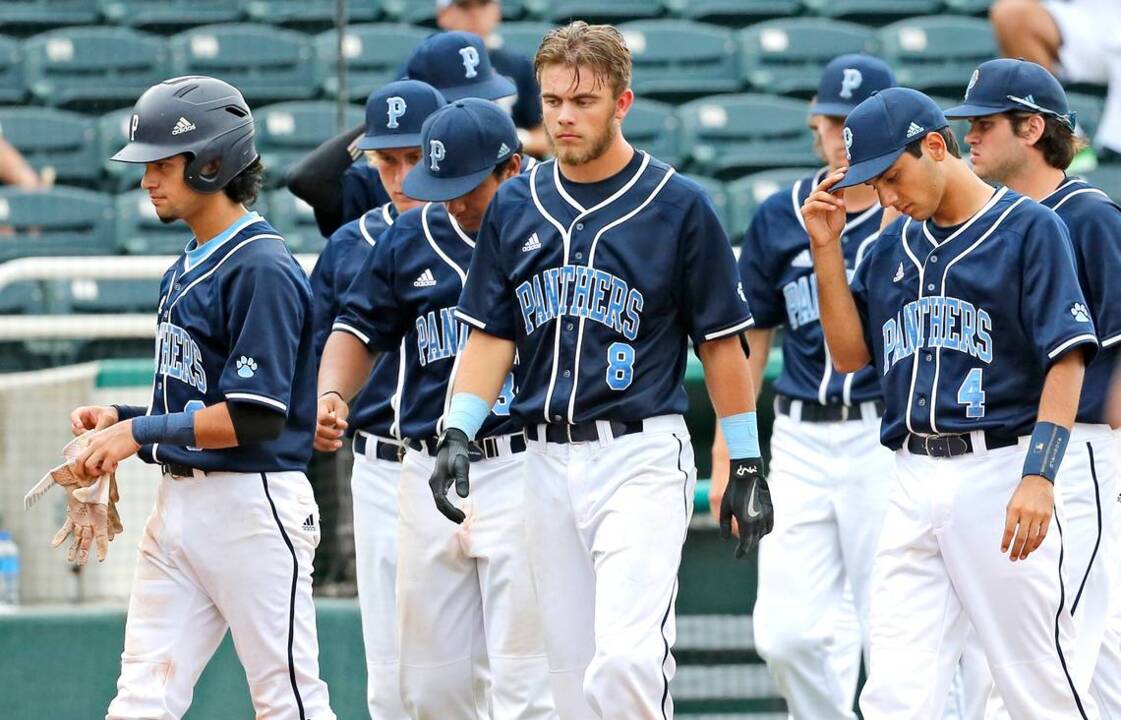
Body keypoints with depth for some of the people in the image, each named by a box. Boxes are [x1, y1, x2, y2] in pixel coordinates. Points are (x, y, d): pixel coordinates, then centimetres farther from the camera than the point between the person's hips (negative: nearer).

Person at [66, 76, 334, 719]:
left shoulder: (263, 269, -14)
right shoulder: (187, 268, 15)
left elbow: (255, 416, -20)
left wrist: (141, 432, -16)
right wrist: (121, 419, 6)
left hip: (252, 505, -9)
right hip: (180, 500, 9)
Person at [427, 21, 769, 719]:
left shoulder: (679, 205, -2)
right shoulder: (515, 206, 9)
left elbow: (721, 342, 1)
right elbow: (491, 336, 12)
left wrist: (747, 465, 1)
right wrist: (458, 433, -3)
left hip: (642, 457, -5)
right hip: (549, 460, 5)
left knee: (627, 659, -20)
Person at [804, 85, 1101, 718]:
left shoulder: (1028, 227, -3)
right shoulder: (893, 247, 16)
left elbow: (1067, 358, -9)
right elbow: (850, 353, 17)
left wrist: (1039, 476, -19)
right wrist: (827, 249, 7)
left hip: (998, 472, -6)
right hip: (914, 482, 6)